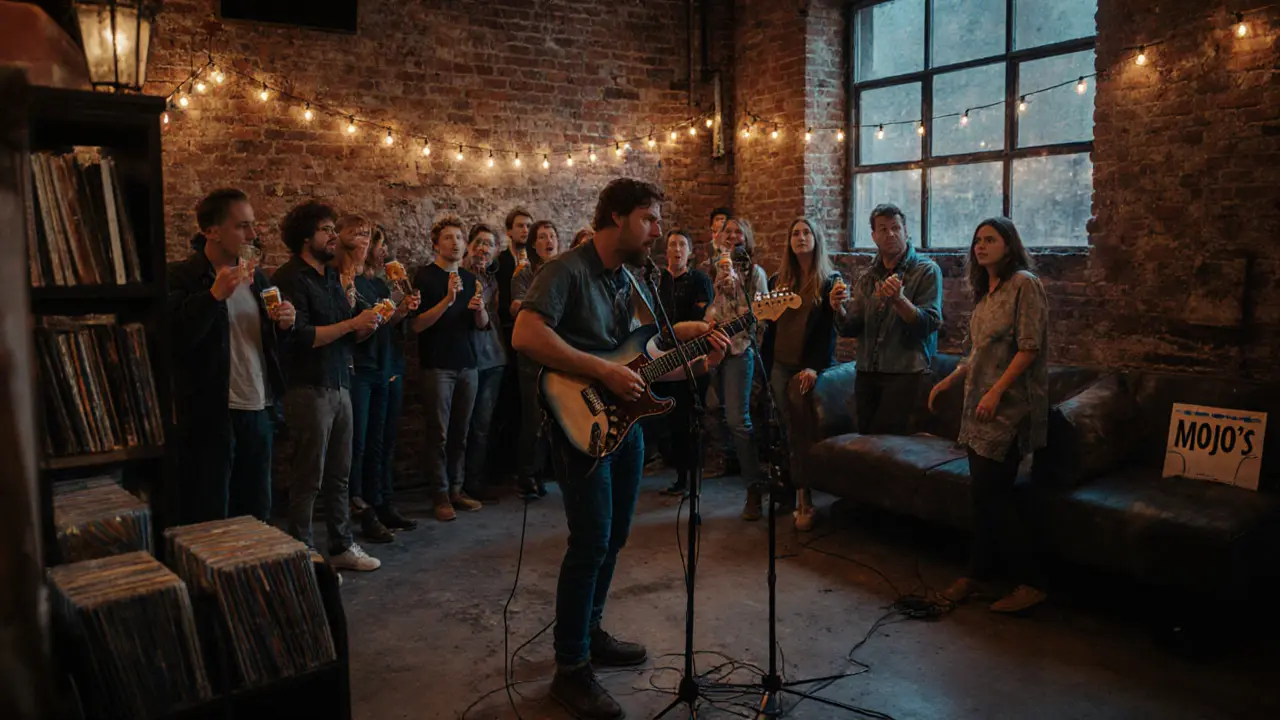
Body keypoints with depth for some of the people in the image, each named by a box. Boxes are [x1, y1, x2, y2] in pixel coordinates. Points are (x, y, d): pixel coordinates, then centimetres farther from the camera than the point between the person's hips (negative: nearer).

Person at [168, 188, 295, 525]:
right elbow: (174, 340, -21)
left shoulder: (257, 277, 13)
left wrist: (284, 324, 0)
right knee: (208, 522, 3)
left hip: (259, 412, 6)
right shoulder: (182, 277, -8)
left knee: (257, 514, 14)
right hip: (211, 417, -6)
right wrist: (215, 294, -27)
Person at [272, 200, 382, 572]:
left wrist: (368, 324, -1)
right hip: (309, 388, -7)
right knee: (309, 479, 0)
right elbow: (300, 335, -19)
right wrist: (352, 324, -15)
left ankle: (342, 547, 22)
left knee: (339, 475, 12)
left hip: (339, 385, 7)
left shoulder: (332, 276, 16)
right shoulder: (290, 278, -9)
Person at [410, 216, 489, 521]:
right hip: (437, 366, -5)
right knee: (439, 433, -2)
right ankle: (441, 495, 5)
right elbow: (416, 325, -12)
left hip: (467, 364, 5)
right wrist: (447, 300, -23)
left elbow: (482, 324, 12)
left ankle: (457, 488, 17)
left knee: (461, 432, 8)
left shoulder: (470, 278, 13)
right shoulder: (425, 278, -4)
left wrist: (480, 309, -10)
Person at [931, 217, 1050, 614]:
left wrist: (996, 392, -21)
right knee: (984, 492, 10)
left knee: (992, 491, -9)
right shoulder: (987, 290, 17)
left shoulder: (1024, 284, -10)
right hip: (980, 405, 8)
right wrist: (948, 381, 17)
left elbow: (1029, 347, -17)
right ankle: (978, 573, 18)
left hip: (1009, 407, -8)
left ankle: (1031, 582, 2)